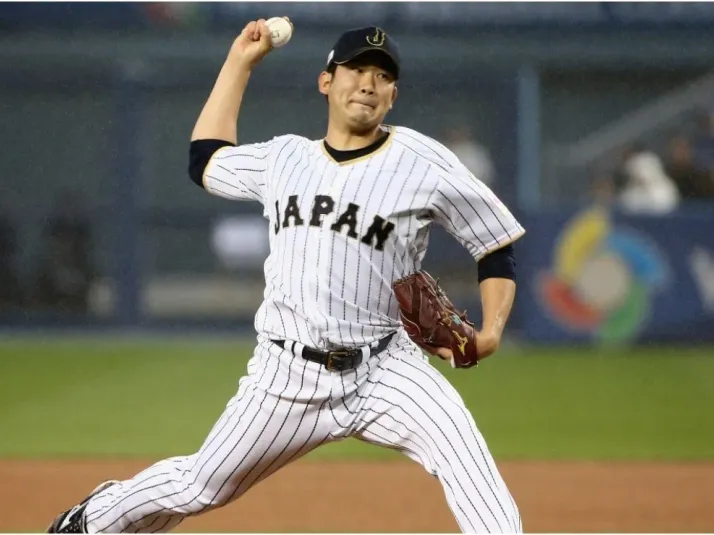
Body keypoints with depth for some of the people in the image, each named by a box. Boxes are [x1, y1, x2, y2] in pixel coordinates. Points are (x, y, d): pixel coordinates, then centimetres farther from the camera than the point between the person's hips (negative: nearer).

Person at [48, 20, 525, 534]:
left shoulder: (423, 162, -4)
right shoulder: (284, 158, 9)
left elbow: (498, 247, 0)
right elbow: (206, 159, 27)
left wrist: (490, 333, -16)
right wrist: (240, 61, 24)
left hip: (384, 371, -3)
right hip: (289, 375, 3)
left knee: (465, 454, -28)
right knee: (199, 486, 13)